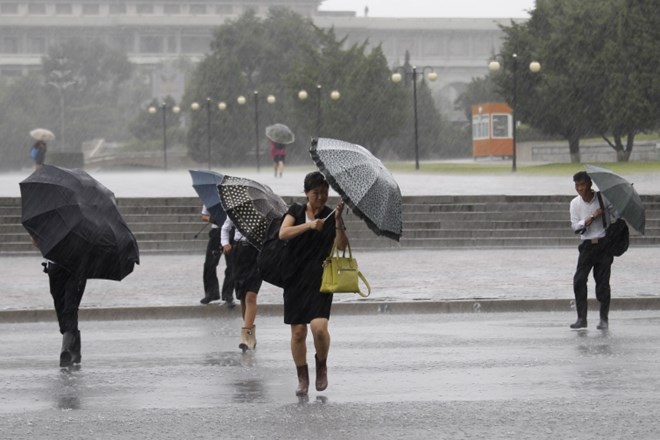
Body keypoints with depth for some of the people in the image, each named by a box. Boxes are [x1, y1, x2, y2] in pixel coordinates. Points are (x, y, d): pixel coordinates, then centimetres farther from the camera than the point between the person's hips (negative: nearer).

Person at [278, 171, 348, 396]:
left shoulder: (330, 217, 4)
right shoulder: (296, 211, 6)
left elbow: (341, 245, -9)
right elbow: (283, 233, -12)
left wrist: (338, 220, -21)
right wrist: (309, 225, -23)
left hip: (320, 280, -1)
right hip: (296, 279, 1)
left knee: (319, 327, -19)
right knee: (298, 331, 1)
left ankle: (322, 366, 8)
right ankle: (302, 378, 16)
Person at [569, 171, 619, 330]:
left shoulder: (603, 199, -2)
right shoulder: (575, 203, 4)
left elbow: (617, 214, 4)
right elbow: (575, 227, -3)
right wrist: (593, 217, -13)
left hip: (604, 245, -2)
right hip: (587, 245, 2)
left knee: (603, 282, -2)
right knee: (579, 280, -9)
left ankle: (604, 319, 6)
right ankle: (581, 318, -5)